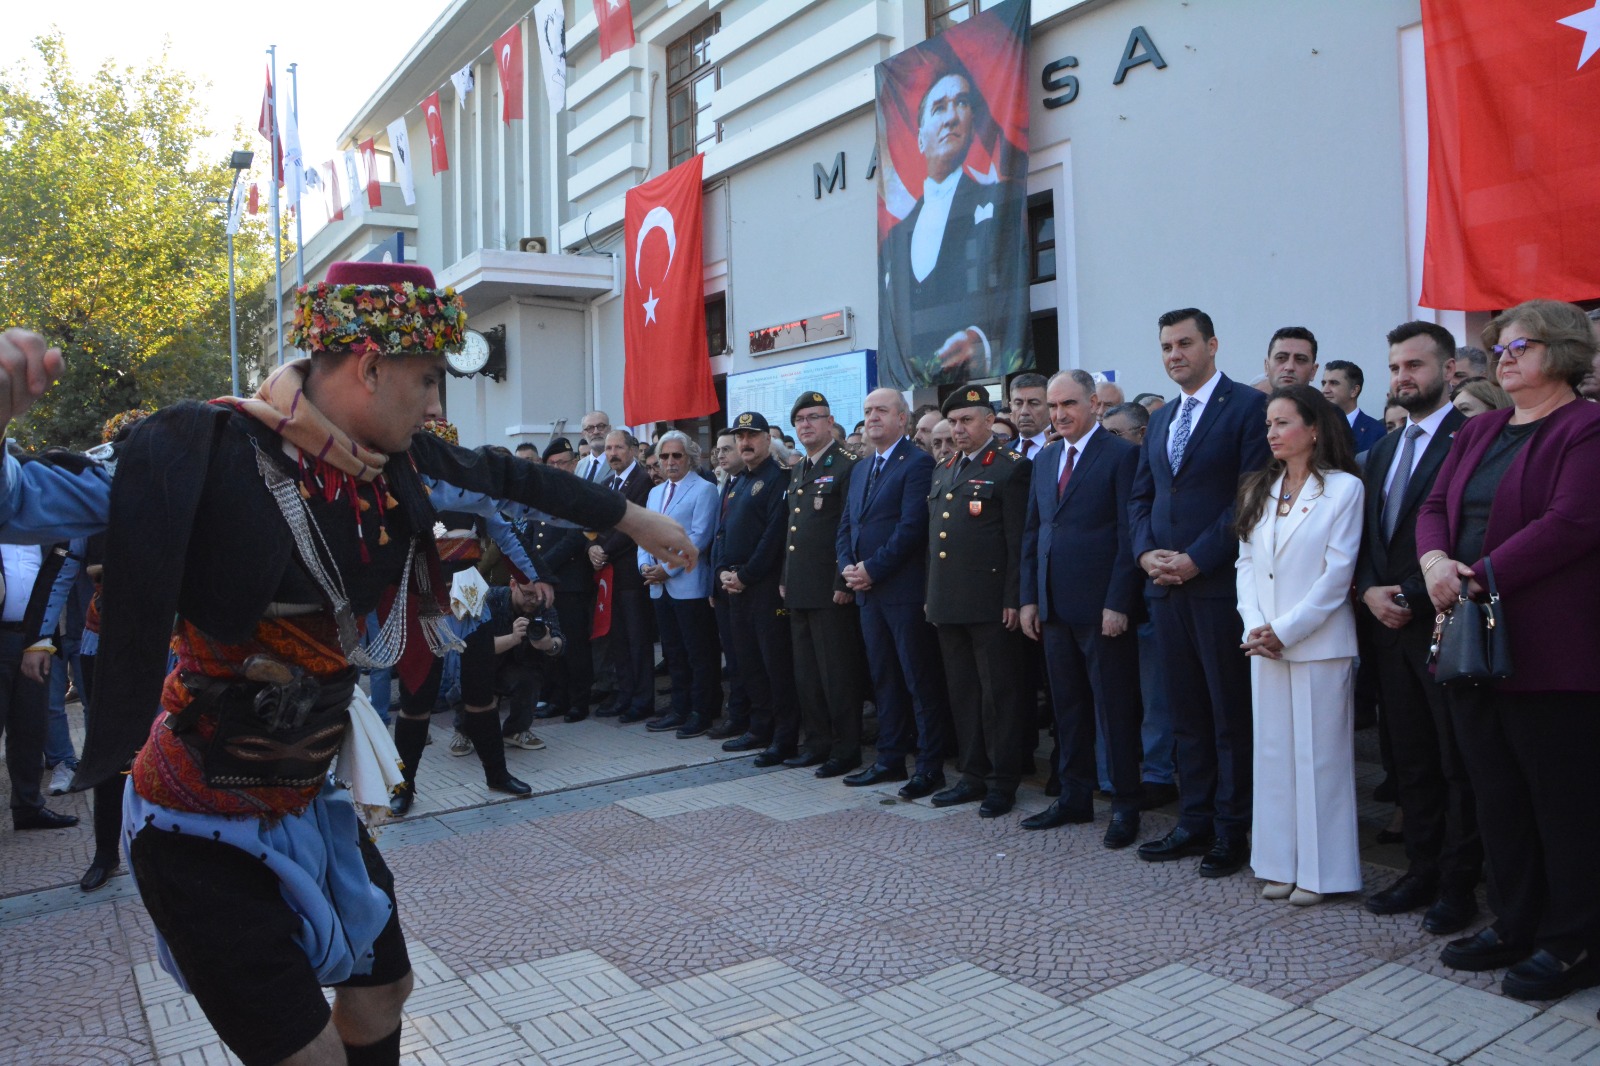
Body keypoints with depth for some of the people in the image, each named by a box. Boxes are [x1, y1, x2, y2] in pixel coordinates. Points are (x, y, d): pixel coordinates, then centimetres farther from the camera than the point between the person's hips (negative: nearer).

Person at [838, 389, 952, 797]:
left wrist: (872, 569, -16)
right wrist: (848, 567, -1)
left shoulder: (917, 463, -8)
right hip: (869, 593, 8)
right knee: (883, 680, 14)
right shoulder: (862, 470, 18)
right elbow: (846, 526, 17)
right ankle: (890, 758, 23)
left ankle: (931, 766, 7)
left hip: (906, 590, -8)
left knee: (921, 682, -1)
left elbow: (912, 527, -17)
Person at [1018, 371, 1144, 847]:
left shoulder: (1121, 455, -6)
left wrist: (1118, 603, -16)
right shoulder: (1044, 460, 14)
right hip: (1054, 607, 7)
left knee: (1115, 710, 3)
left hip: (1102, 607, -6)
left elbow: (1130, 535, -11)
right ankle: (1075, 797, 25)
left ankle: (1125, 806, 14)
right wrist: (1029, 597, 10)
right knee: (1068, 708, 14)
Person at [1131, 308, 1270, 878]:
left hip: (1220, 583, -7)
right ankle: (1195, 821, 22)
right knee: (1186, 713, 12)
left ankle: (1232, 831, 13)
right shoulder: (1160, 419, 17)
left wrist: (1197, 559, -15)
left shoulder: (1248, 406, -5)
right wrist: (1146, 553, 0)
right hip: (1166, 585, 7)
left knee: (1231, 714, 3)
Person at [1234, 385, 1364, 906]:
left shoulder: (1344, 488, -5)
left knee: (1320, 755, 1)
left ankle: (1319, 870, 12)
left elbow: (1337, 573, -10)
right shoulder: (1258, 489, 12)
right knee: (1273, 753, 9)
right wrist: (1255, 627, -5)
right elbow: (1246, 562, 9)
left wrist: (1285, 630, -13)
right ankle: (1279, 864, 18)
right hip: (1264, 643, 5)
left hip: (1319, 643, -5)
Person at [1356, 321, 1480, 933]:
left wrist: (1409, 595, -16)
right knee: (1410, 761, 13)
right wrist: (1369, 591, -1)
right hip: (1390, 626, 7)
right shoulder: (1383, 450, 17)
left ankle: (1459, 884, 14)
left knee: (1458, 763, 3)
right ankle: (1422, 871, 24)